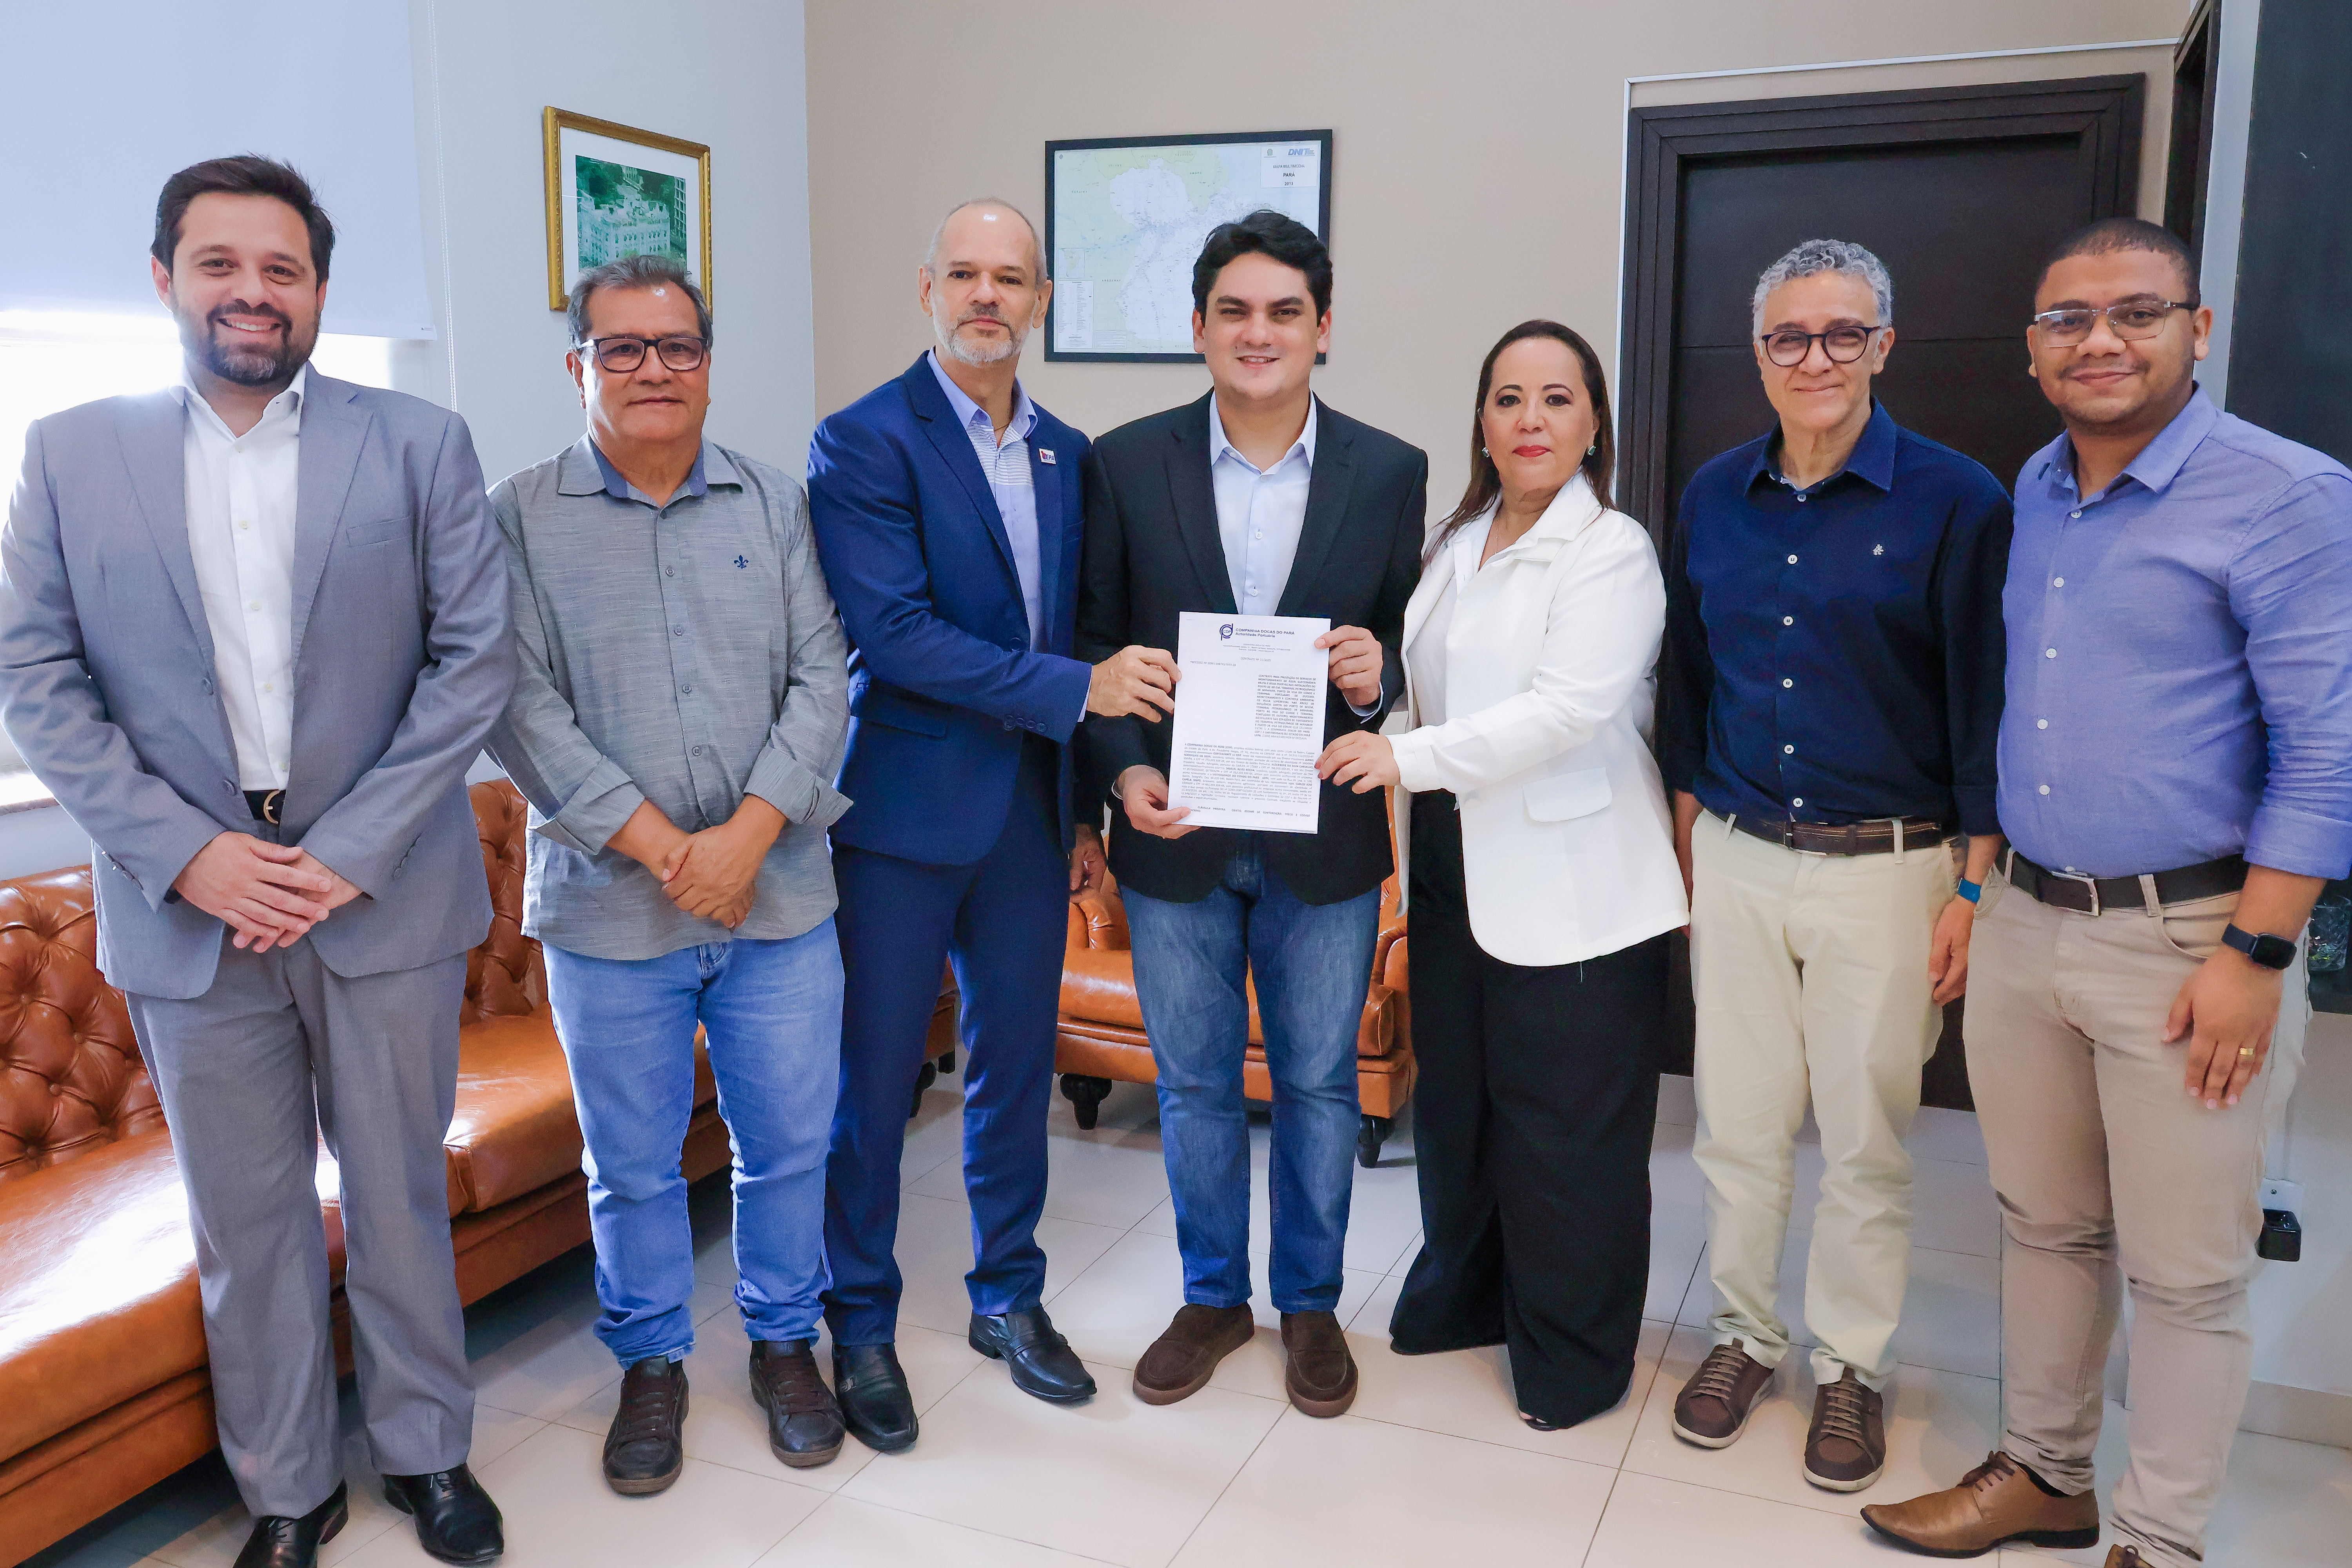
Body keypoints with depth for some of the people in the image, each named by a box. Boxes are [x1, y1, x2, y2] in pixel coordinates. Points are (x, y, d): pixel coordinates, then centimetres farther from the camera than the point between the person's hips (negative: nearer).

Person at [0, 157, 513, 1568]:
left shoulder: (420, 444, 0)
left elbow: (477, 656, -5)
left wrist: (352, 850, -11)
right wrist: (183, 852, -10)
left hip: (383, 896, -1)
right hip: (190, 907, 1)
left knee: (401, 1197, 12)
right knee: (245, 1222, 12)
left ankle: (427, 1452, 32)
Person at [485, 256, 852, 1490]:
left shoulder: (777, 507, 5)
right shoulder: (520, 518, -1)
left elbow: (821, 681, -1)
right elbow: (523, 708, -8)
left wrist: (748, 832, -13)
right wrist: (660, 848, -15)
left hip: (780, 895, 2)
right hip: (608, 910, -1)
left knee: (789, 1142, 12)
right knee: (631, 1163, 12)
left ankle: (785, 1341, 34)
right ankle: (651, 1362, 33)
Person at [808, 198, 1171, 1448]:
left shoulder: (1066, 453, 11)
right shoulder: (865, 442, -9)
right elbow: (893, 632, -19)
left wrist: (1083, 808, 13)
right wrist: (1076, 688, -18)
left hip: (1027, 815, 6)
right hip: (902, 815, -5)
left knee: (1017, 1063, 14)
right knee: (873, 1080, 5)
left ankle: (1008, 1297, 33)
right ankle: (862, 1328, 24)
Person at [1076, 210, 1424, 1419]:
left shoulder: (1390, 473, -1)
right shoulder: (1128, 463, -1)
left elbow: (1413, 654, 4)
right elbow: (1094, 639, 2)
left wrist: (1375, 680, -19)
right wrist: (1123, 771, -12)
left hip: (1324, 840, 0)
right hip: (1176, 833, 0)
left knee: (1319, 1084, 13)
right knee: (1194, 1085, 14)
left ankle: (1309, 1303, 34)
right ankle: (1212, 1297, 35)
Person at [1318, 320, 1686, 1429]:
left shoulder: (1611, 552, -10)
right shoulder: (1457, 545, 14)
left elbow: (1569, 707, -21)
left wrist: (1412, 757, -23)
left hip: (1571, 891, -7)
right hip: (1459, 871, 7)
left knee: (1565, 1128, 3)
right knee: (1454, 1100, 16)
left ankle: (1573, 1357, 21)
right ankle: (1465, 1296, 37)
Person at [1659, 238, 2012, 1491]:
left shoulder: (1955, 499, -7)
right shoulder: (1714, 498, 6)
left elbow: (1985, 706, -6)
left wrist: (1976, 890, -8)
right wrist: (1686, 847, 11)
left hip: (1887, 870, -3)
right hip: (1737, 864, 3)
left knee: (1865, 1140, 8)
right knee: (1736, 1123, 11)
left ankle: (1850, 1364, 27)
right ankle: (1743, 1333, 30)